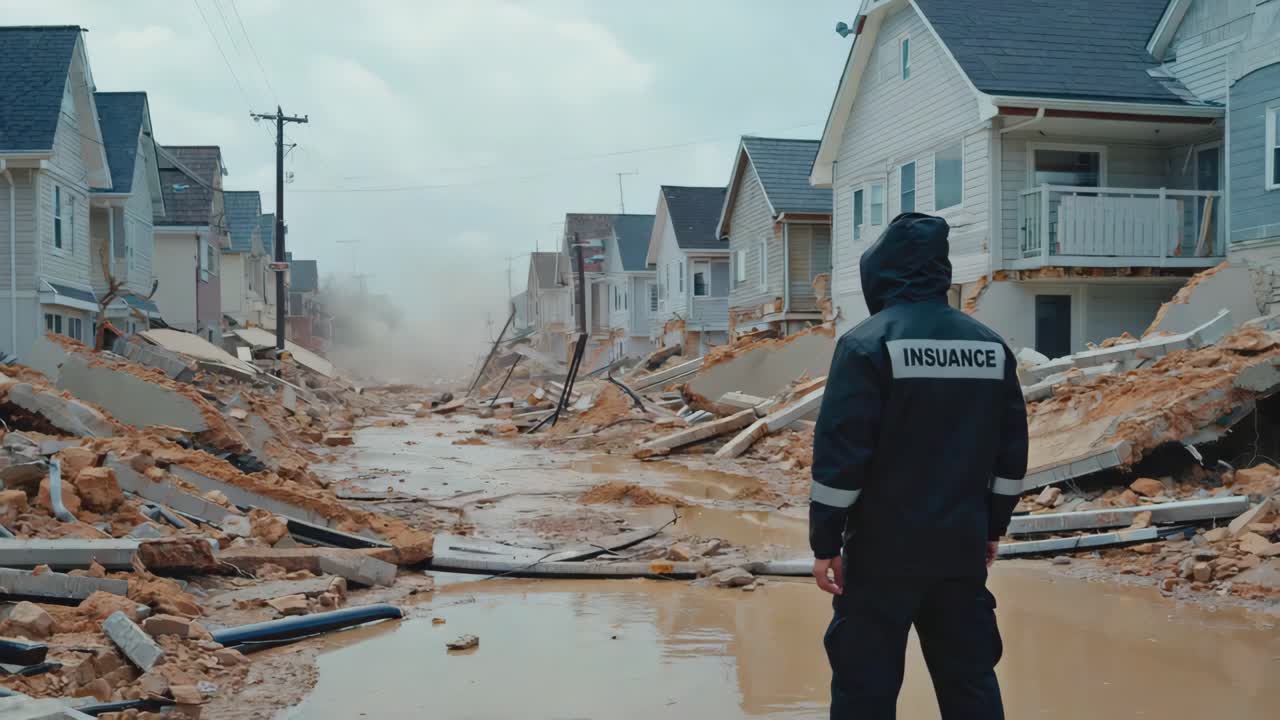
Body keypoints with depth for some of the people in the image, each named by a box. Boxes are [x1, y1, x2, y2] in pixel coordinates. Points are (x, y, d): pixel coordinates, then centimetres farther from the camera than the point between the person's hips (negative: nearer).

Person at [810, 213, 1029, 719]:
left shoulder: (867, 343, -11)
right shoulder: (992, 346, 7)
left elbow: (839, 454, -14)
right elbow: (1012, 450, 11)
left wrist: (825, 543, -7)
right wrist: (993, 527, 21)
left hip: (883, 550, -5)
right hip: (963, 547, 5)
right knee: (971, 677, 14)